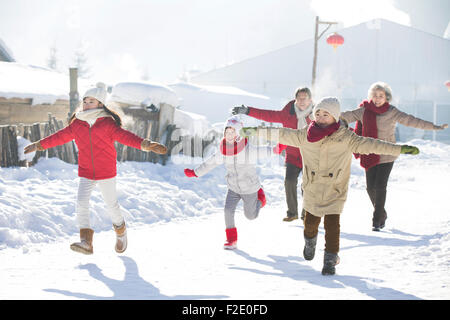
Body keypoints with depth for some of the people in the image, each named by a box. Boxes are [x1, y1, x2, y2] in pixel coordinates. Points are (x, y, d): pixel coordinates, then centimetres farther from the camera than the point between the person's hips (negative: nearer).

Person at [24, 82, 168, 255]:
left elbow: (124, 136, -17)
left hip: (106, 172, -3)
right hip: (85, 173, 3)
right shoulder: (77, 124, 3)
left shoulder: (108, 123, -8)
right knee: (81, 204, -14)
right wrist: (39, 145, 22)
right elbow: (60, 136, 15)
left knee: (111, 205, 8)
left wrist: (145, 144, -32)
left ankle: (121, 231, 36)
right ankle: (86, 242, -16)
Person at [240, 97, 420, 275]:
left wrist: (400, 149, -15)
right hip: (312, 189, 2)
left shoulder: (346, 138, -9)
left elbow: (369, 145, -10)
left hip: (334, 190, -2)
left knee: (332, 224, -9)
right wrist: (254, 131, 6)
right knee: (311, 221, 12)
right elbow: (282, 134, 4)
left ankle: (330, 260, 4)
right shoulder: (305, 136, -3)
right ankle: (310, 242, 45)